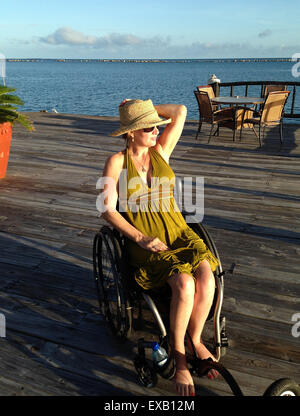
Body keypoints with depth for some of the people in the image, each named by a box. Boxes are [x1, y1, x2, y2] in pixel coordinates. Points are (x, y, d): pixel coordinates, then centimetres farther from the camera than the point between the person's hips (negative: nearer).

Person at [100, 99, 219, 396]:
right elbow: (108, 210, -7)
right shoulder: (116, 162, -2)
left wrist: (143, 107, 6)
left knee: (206, 276, -26)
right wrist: (142, 239, -15)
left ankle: (196, 340, -1)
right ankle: (178, 354, -6)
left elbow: (180, 111, -1)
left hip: (177, 232, 4)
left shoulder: (161, 151, 7)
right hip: (144, 242, -3)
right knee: (184, 284, -29)